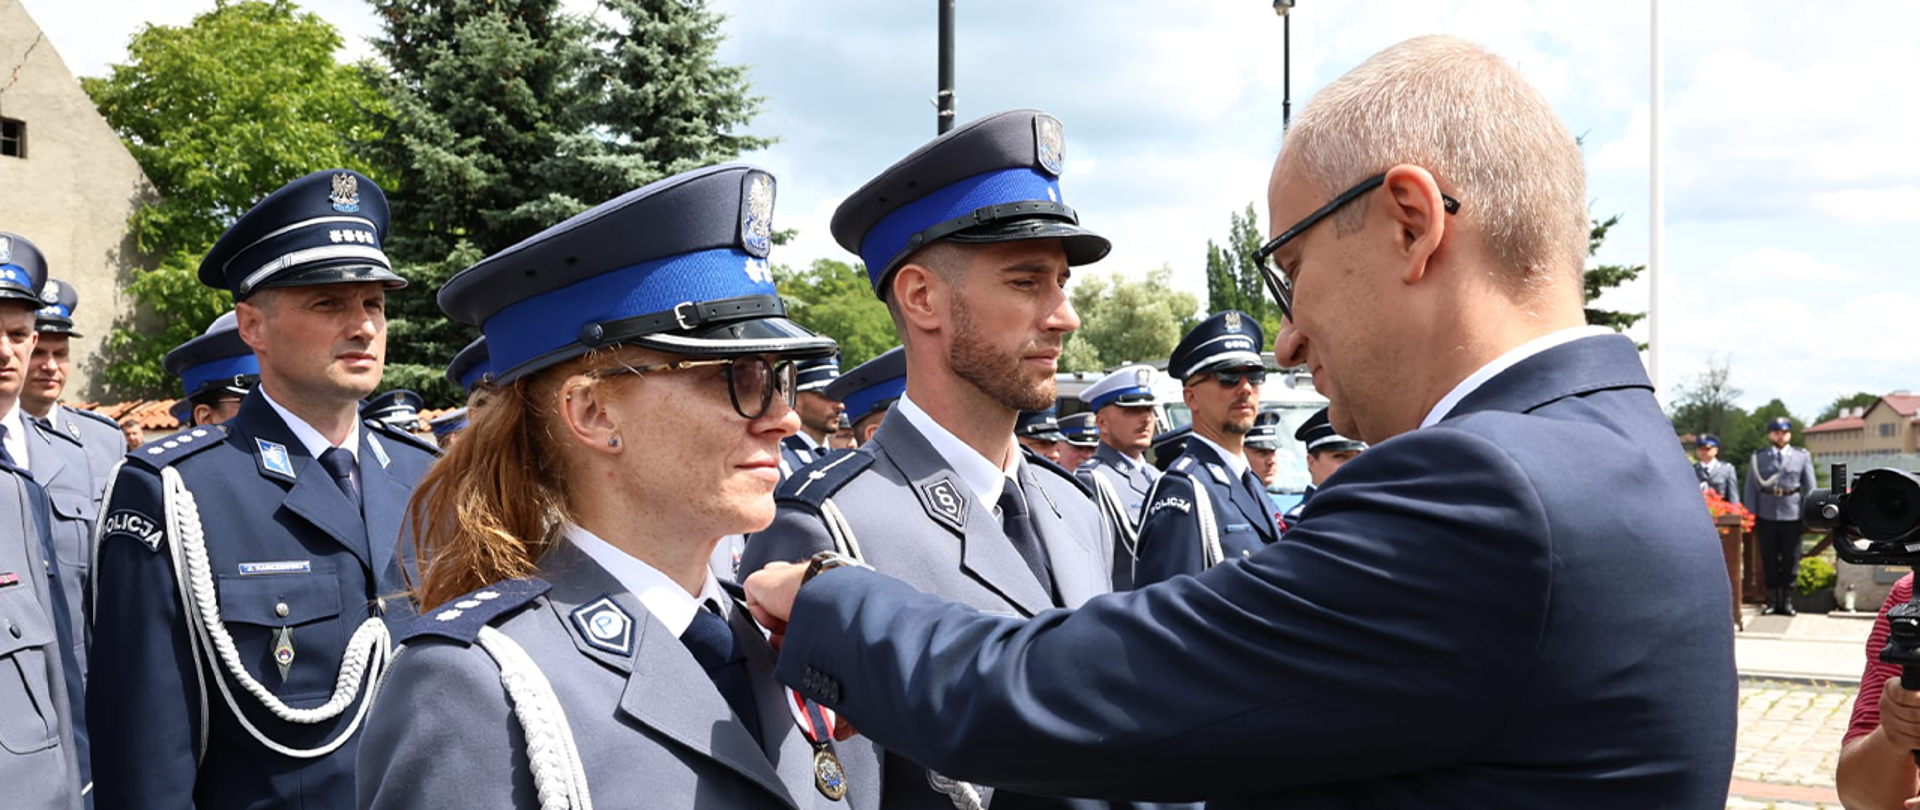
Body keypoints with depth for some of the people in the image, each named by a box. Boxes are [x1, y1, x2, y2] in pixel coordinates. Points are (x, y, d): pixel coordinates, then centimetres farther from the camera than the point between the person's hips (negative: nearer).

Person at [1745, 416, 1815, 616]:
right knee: (1769, 561, 4)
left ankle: (1787, 601, 13)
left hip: (1792, 517, 0)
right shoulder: (1757, 457, 8)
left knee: (1791, 561, 4)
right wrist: (1751, 519, 1)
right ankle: (1772, 601, 11)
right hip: (1766, 517, 0)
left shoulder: (1802, 457, 9)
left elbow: (1810, 489, 9)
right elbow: (1751, 489, 7)